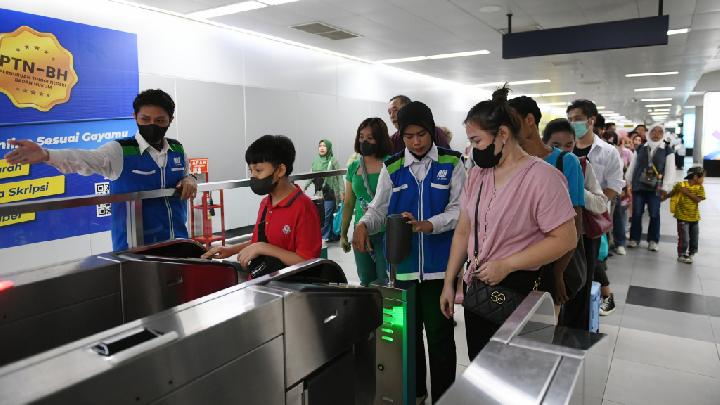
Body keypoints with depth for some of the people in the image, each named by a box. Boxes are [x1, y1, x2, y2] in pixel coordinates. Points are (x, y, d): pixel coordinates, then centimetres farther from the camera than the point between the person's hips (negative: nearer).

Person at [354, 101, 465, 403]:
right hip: (402, 265, 3)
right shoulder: (392, 168, 5)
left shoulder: (452, 163, -2)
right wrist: (364, 225, -19)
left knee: (440, 336, 6)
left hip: (439, 265, -3)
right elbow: (378, 209, 3)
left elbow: (459, 210, -8)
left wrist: (425, 225, -24)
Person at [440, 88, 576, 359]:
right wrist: (448, 282, 9)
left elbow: (565, 239, -17)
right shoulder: (477, 174, 6)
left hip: (518, 292, -6)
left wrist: (506, 265, -19)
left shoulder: (541, 176, -15)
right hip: (477, 288, 6)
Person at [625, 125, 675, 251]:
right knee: (636, 213, 4)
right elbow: (632, 166, 11)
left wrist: (665, 187, -9)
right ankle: (634, 238, 15)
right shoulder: (640, 148, 8)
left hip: (656, 187, -2)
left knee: (654, 214, 3)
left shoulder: (667, 150, 2)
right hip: (638, 185, 2)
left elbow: (670, 170, -2)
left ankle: (653, 240, 14)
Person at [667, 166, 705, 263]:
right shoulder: (680, 185, -9)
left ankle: (690, 254, 28)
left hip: (695, 218, 4)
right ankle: (682, 255, 10)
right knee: (684, 238, -4)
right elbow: (671, 194, 7)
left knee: (694, 238, 11)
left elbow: (698, 199, -13)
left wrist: (687, 192, -19)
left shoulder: (700, 187, 0)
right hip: (683, 217, -4)